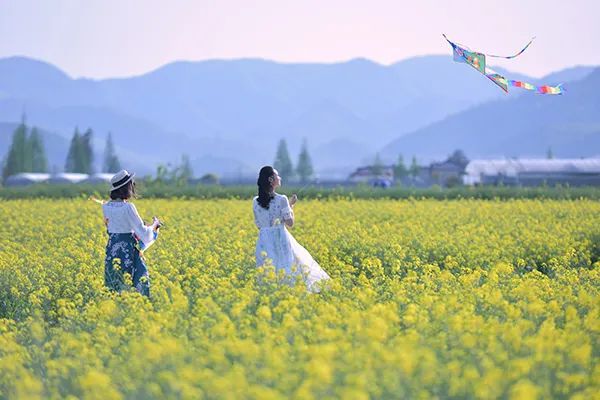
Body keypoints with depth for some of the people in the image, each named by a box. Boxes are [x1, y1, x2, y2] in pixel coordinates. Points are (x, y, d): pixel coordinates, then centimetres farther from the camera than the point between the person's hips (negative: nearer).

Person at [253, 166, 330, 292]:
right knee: (287, 271, 7)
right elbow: (290, 223, -7)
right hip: (281, 241, -4)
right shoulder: (281, 199, -12)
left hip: (264, 243, 4)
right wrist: (291, 206, 7)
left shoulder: (255, 202, 2)